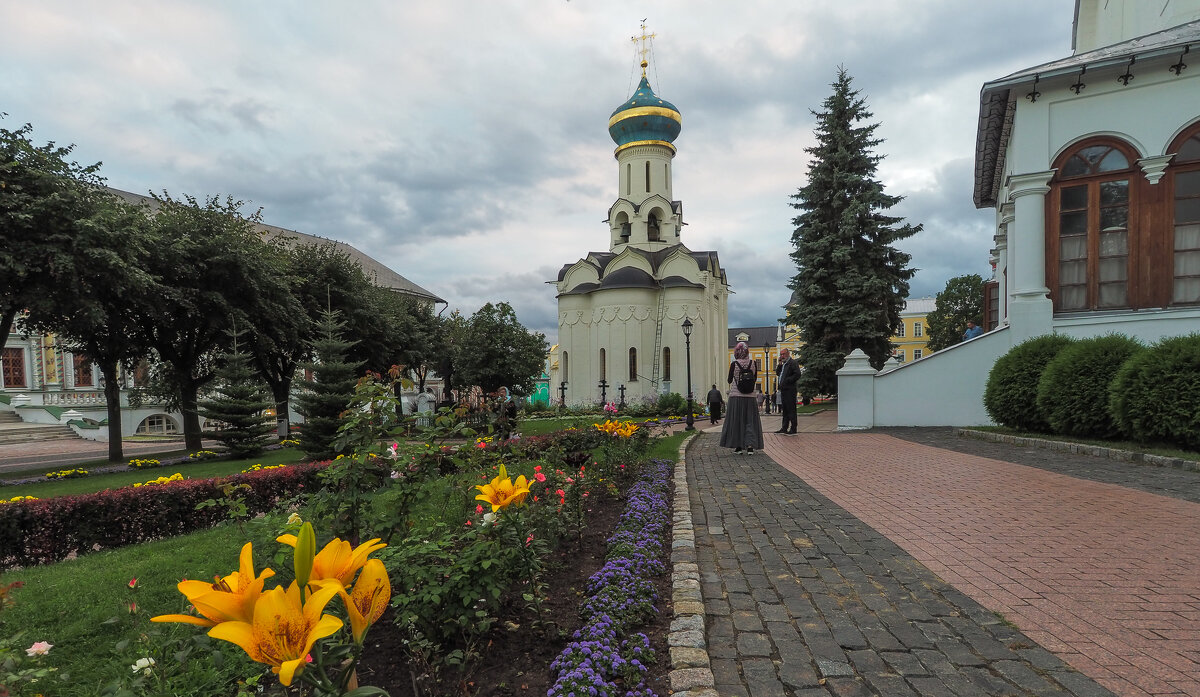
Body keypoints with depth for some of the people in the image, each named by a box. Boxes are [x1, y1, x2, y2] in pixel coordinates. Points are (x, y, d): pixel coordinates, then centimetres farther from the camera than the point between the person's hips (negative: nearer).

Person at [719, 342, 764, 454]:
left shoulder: (734, 364, -9)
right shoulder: (753, 364, -3)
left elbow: (729, 380, -1)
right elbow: (755, 379, 8)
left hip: (736, 396, -2)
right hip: (750, 397, 2)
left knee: (736, 420, 8)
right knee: (750, 420, 7)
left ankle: (738, 445, 12)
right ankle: (750, 445, -3)